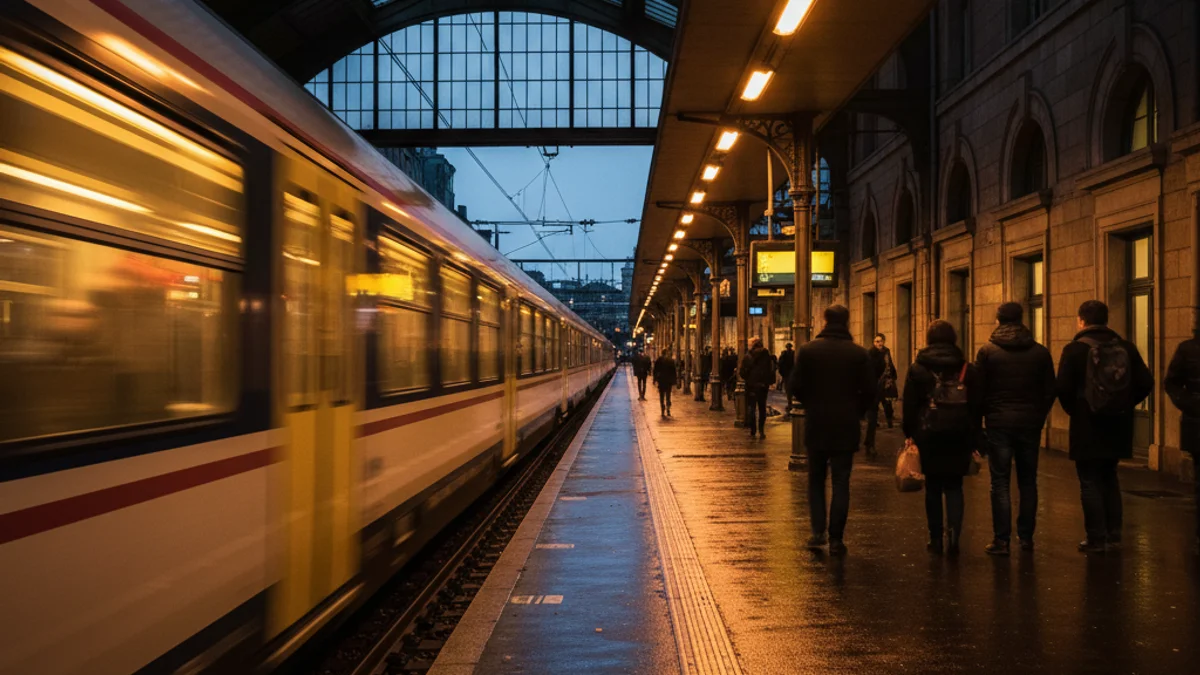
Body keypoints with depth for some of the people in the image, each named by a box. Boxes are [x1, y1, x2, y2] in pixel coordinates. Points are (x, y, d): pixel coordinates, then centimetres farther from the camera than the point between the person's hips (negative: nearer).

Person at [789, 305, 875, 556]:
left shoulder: (808, 350, -4)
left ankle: (818, 531, 6)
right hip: (846, 426, 0)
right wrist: (857, 411, 13)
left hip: (816, 425, 0)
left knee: (816, 479, 14)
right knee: (841, 482, 5)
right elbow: (869, 391, -4)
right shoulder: (859, 354, -4)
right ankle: (836, 538, 5)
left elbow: (795, 387, -5)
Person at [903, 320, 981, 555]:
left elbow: (910, 405, -2)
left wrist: (910, 434, 6)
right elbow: (976, 406, 4)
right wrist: (973, 440, 10)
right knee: (954, 486, 8)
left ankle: (936, 539, 13)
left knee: (933, 486, 10)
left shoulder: (917, 369, -2)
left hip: (929, 435, -1)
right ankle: (954, 530, -13)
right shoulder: (967, 369, 3)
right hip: (960, 436, 1)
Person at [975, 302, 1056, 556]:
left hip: (998, 423, -3)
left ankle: (1001, 540, -2)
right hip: (1030, 423, 3)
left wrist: (979, 420, 7)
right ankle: (1026, 537, 16)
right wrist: (1039, 416, 16)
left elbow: (978, 390, -5)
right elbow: (1049, 390, 6)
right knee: (1028, 482, 12)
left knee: (1000, 483, 0)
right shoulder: (1040, 352, 4)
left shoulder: (987, 351, -5)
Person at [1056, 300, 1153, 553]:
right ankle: (1113, 536, 20)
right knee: (1109, 479, 18)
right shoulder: (1126, 347, 2)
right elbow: (1146, 383, -1)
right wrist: (1124, 405, 11)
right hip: (1117, 426, 5)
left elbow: (1063, 388, -17)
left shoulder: (1075, 349, -11)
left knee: (1090, 482, 3)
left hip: (1087, 426, -5)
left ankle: (1097, 539, 4)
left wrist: (1074, 409, 2)